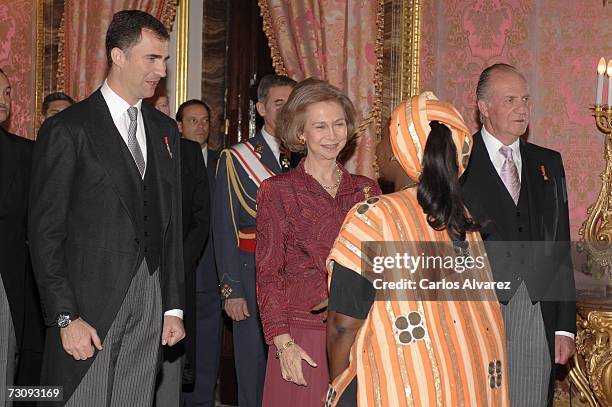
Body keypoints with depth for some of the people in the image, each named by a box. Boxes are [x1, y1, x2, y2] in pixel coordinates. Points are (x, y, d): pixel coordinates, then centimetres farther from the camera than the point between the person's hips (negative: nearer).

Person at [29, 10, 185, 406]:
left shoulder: (165, 130, 13)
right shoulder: (68, 129, -5)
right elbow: (45, 232, -7)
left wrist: (174, 306, 10)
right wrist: (66, 317, -13)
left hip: (150, 300, 5)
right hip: (89, 302, -5)